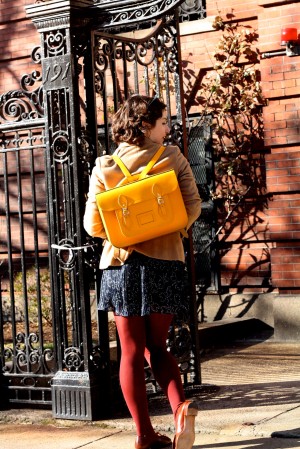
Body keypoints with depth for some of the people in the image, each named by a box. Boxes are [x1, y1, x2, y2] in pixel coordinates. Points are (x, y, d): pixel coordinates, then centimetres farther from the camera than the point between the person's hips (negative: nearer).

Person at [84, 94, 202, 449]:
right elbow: (193, 207, -4)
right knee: (157, 347, 13)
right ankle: (180, 406, -11)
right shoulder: (173, 158, -3)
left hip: (121, 264, 0)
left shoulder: (104, 168, -2)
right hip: (165, 262, 0)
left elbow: (93, 226, -2)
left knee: (131, 351, 8)